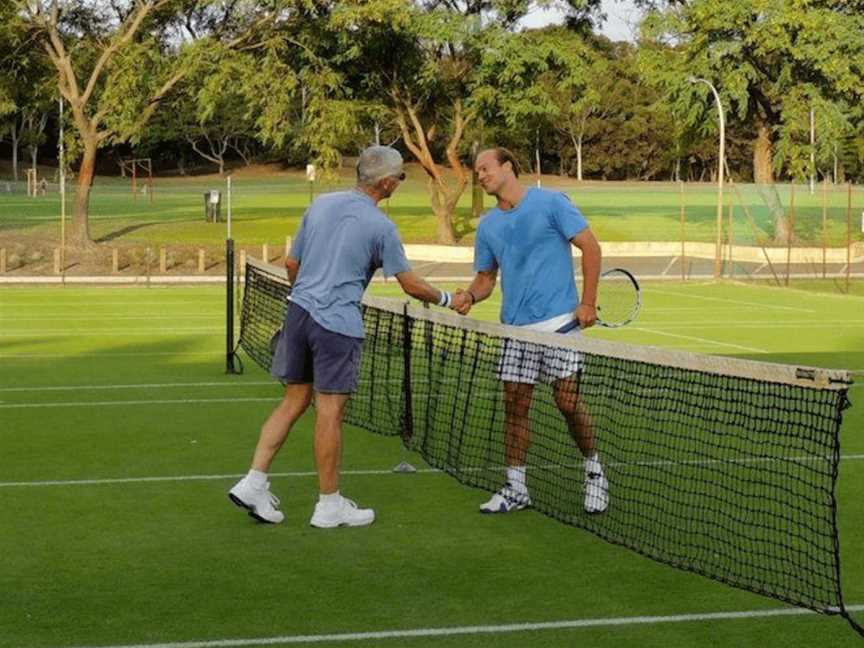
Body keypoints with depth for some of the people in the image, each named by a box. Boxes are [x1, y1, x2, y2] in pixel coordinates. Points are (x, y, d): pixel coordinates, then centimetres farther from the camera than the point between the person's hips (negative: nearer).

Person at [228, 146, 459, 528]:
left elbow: (292, 263, 15)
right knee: (330, 411, 1)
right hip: (337, 324, -6)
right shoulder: (381, 227, -8)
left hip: (299, 311, 6)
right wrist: (445, 299, 15)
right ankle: (329, 505, 10)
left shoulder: (320, 204, 9)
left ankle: (253, 483, 11)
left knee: (294, 402, 15)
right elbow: (410, 285, -3)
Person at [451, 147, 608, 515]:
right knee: (515, 404, 3)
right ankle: (515, 488, 11)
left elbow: (590, 247, -4)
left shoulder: (551, 203, -4)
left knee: (568, 402, -5)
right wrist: (469, 296, -5)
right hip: (515, 328, 5)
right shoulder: (487, 226, 13)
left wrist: (588, 303, -10)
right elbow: (486, 277, 19)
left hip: (559, 323, -5)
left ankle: (594, 471, 18)